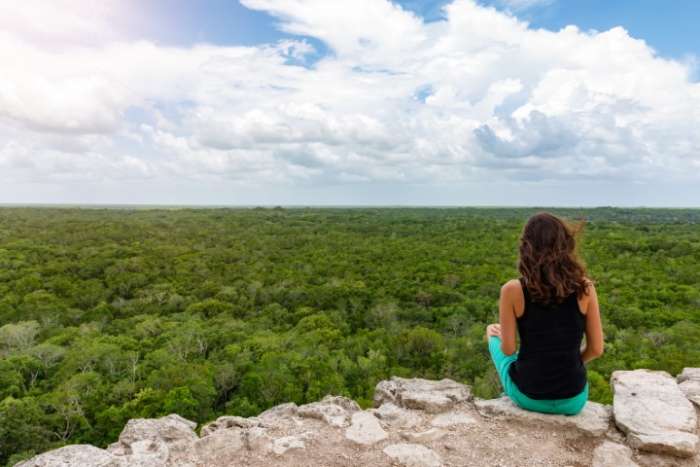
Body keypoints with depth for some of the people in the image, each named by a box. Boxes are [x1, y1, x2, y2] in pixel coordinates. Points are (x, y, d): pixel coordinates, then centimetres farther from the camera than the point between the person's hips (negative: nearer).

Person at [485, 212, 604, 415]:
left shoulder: (512, 290, -17)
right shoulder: (585, 288, -11)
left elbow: (508, 350, -10)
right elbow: (596, 349, -4)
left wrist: (495, 333, 13)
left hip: (528, 396, -2)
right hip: (573, 400, 2)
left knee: (495, 338, 29)